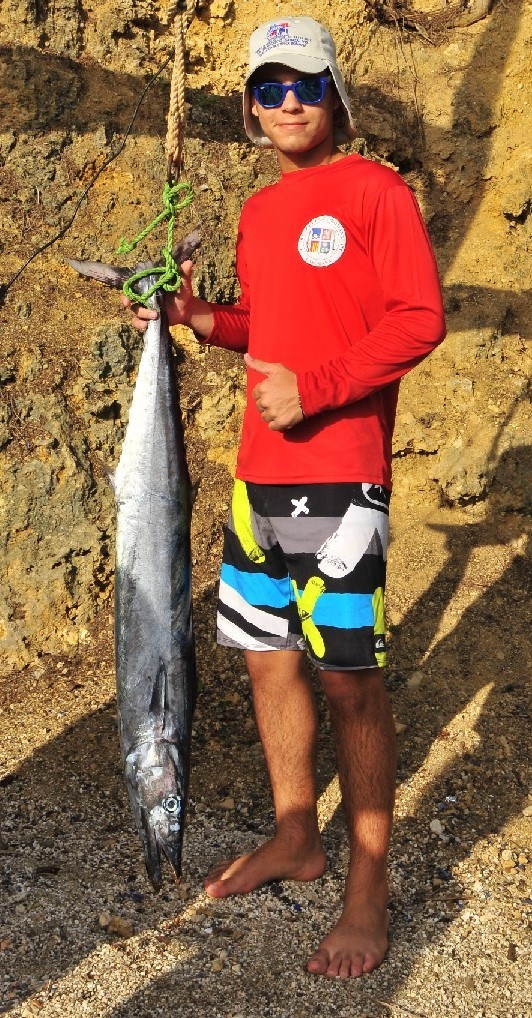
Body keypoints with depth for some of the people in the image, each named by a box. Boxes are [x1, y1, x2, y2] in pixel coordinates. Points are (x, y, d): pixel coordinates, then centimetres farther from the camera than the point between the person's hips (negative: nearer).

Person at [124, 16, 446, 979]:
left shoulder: (372, 188, -3)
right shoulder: (258, 212, 18)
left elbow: (420, 317, -10)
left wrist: (316, 386, -19)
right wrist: (205, 318, 7)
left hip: (339, 473, -7)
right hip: (258, 470, 8)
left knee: (348, 676, -4)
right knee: (267, 656, 13)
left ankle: (368, 886, 12)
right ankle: (294, 837, 31)